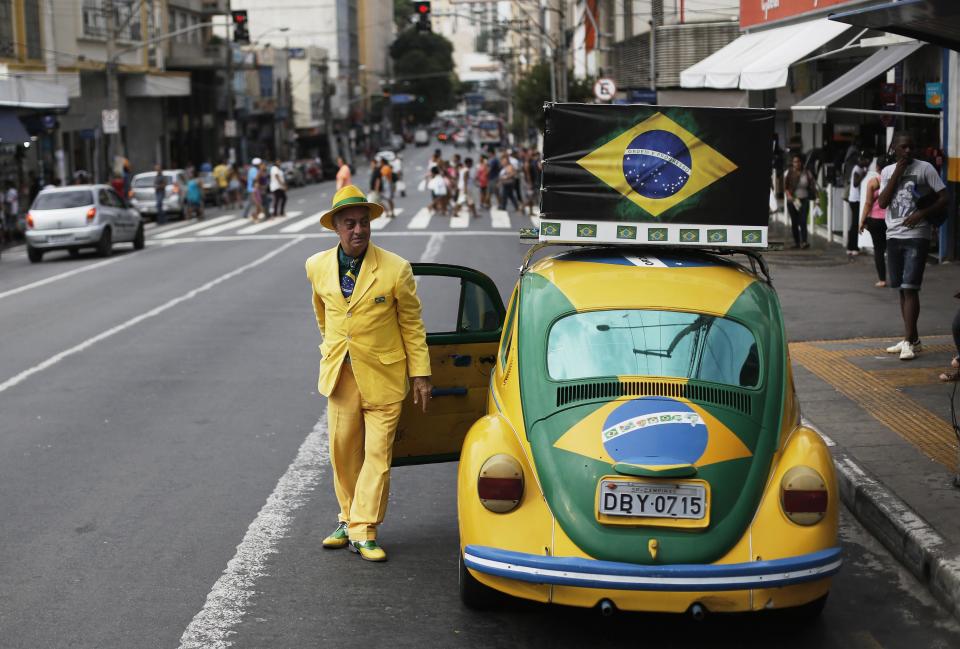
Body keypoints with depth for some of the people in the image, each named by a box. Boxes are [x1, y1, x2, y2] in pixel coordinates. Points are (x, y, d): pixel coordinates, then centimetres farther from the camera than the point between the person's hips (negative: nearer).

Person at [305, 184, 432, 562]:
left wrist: (420, 374, -3)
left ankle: (364, 532, 2)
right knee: (343, 453, 11)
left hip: (383, 377, -3)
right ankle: (349, 520, 27)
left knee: (377, 455, -3)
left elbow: (412, 325, -3)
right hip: (339, 375, 3)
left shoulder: (395, 269, -12)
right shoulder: (317, 267, -1)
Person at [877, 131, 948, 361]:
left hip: (917, 236, -5)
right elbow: (882, 202, -2)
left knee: (910, 288, -11)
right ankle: (912, 338, 19)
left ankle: (909, 341, -12)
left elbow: (944, 199, -3)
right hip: (894, 236, 5)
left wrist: (922, 213, -16)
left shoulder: (925, 168, -2)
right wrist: (897, 174, -7)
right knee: (901, 288, 10)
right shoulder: (887, 171, 10)